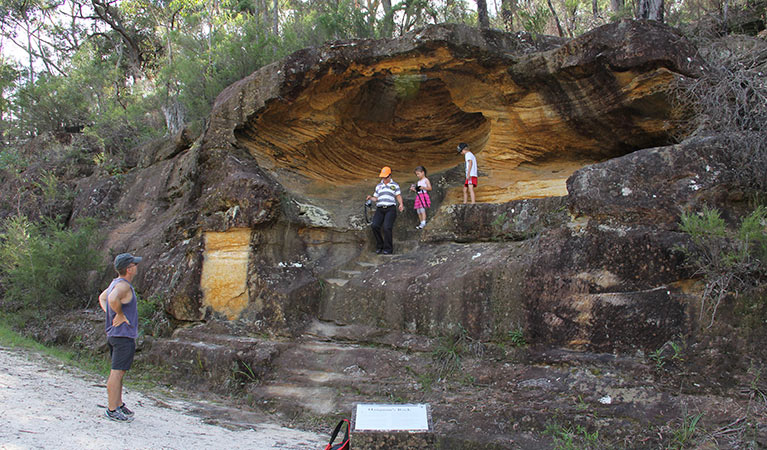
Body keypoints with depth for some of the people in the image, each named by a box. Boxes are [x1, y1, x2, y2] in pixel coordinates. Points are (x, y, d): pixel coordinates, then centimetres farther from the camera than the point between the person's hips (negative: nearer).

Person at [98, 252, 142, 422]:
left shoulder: (116, 282, 13)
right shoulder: (123, 285, -18)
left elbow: (102, 297, 27)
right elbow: (112, 299, -38)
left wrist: (110, 314, 15)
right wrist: (120, 315, -22)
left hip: (114, 334, 10)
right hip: (123, 335, -10)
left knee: (118, 372, 16)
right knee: (117, 373, -5)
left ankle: (119, 404, 26)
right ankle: (112, 410, -1)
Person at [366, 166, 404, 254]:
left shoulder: (395, 185, 13)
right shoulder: (378, 186, 23)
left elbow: (398, 196, 7)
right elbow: (376, 198, 23)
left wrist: (401, 204, -12)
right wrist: (370, 198, 1)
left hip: (390, 209, -3)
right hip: (380, 209, 3)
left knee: (387, 227, -22)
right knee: (374, 225, -20)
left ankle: (388, 249, -12)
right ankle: (379, 245, -3)